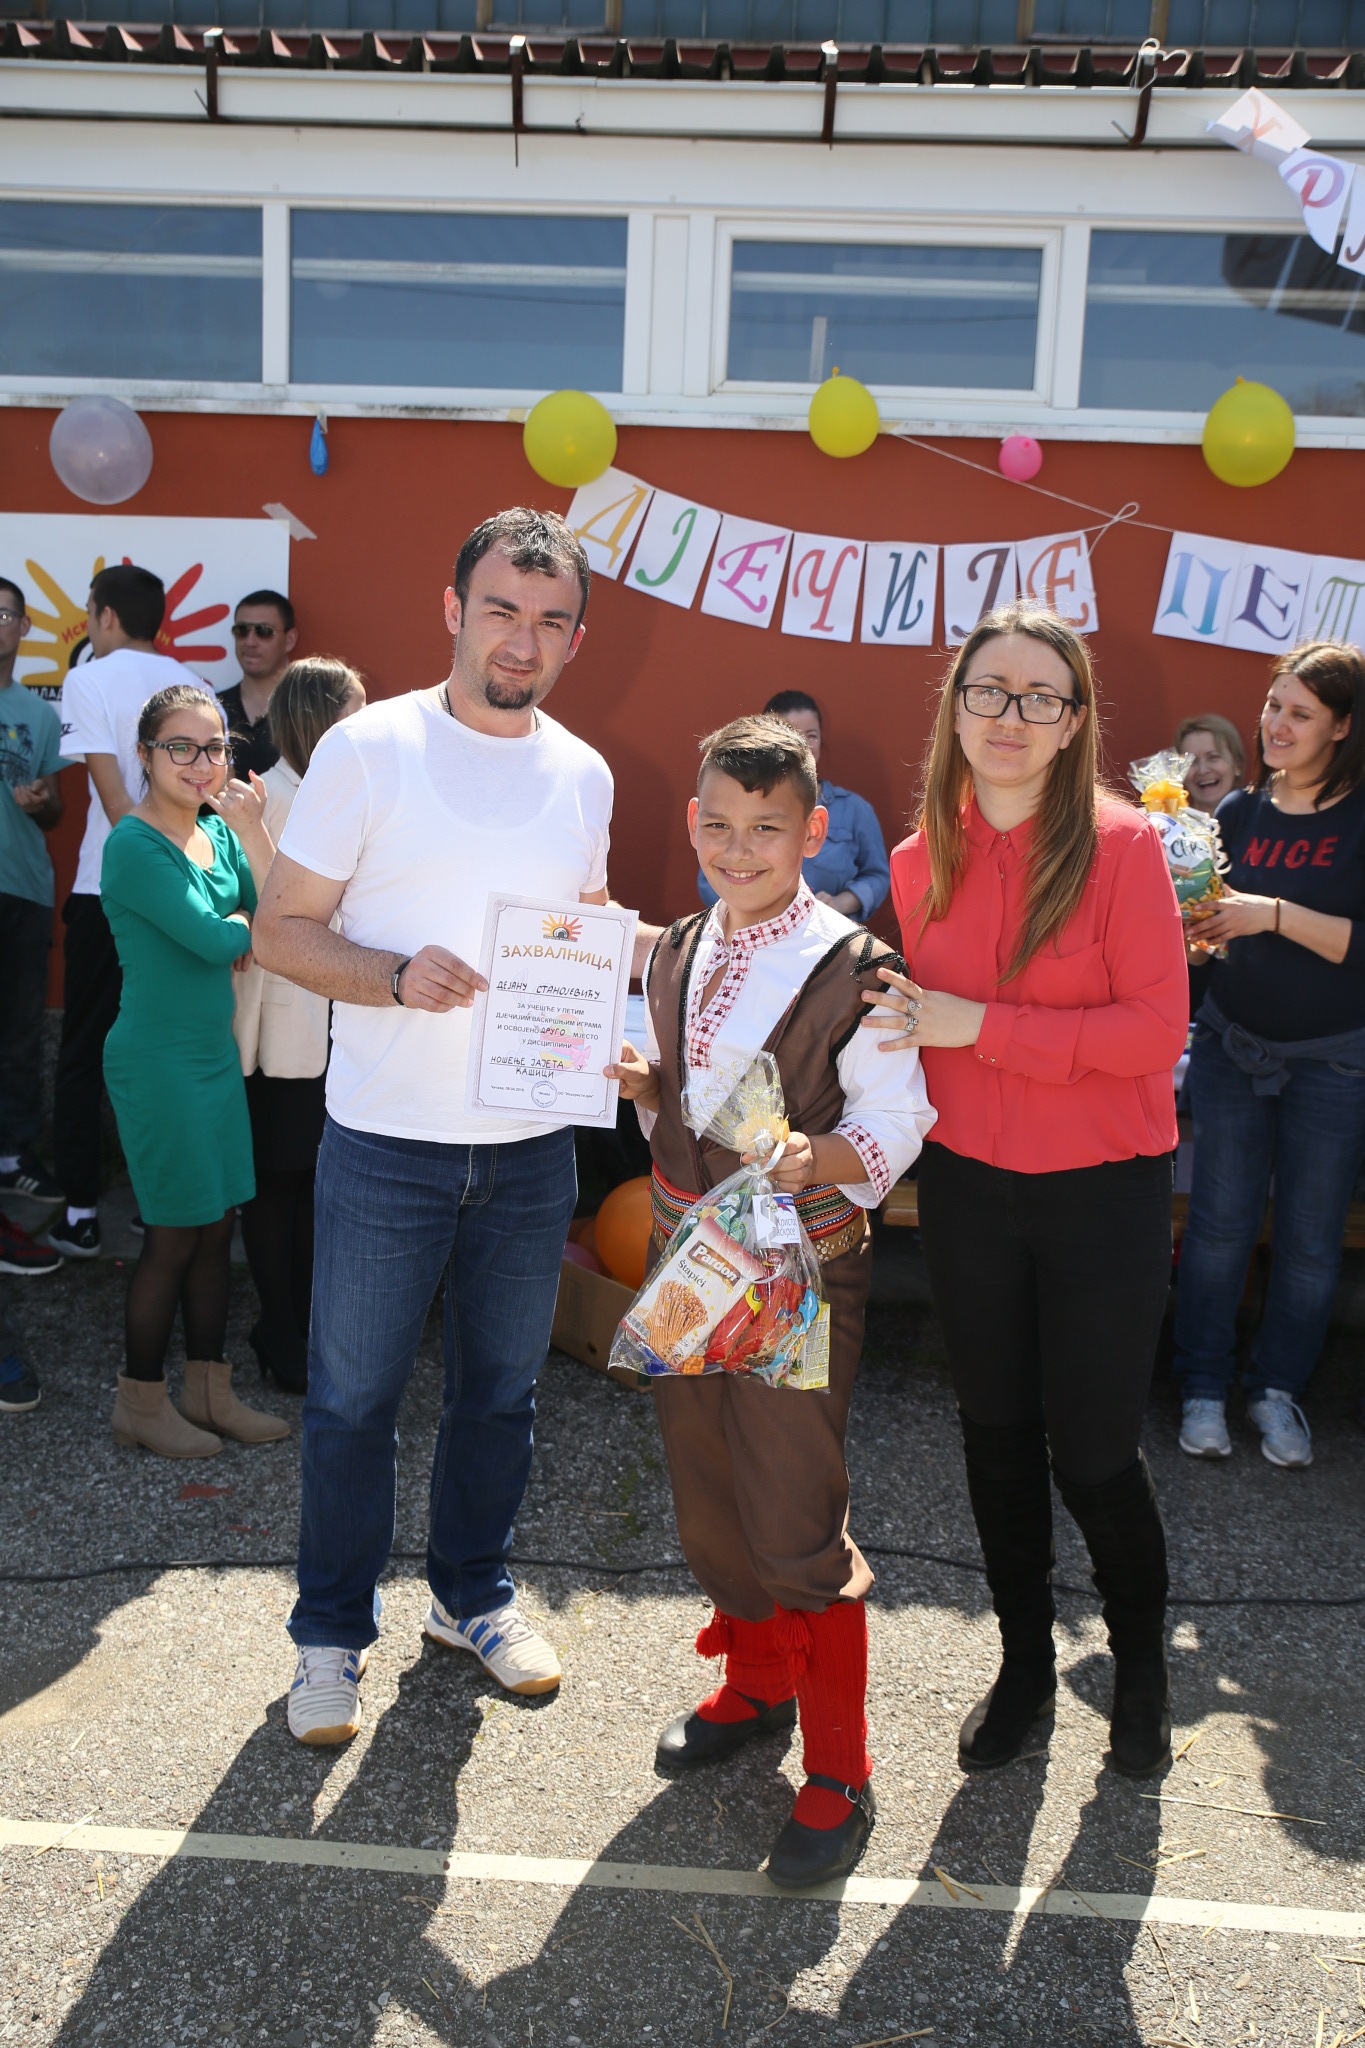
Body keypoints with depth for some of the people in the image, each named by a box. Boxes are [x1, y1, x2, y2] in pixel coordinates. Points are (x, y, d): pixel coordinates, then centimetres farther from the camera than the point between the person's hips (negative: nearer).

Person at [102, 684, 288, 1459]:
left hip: (217, 1052, 7)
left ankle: (210, 1390, 26)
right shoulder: (134, 846, -15)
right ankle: (142, 1403, 19)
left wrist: (254, 834, -13)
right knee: (175, 1234, 2)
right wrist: (245, 919, -1)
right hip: (159, 1060, -7)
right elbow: (214, 939, -22)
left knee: (217, 1227, 12)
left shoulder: (218, 831, 8)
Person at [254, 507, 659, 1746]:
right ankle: (333, 1632, 29)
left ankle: (473, 1593, 39)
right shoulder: (369, 747, -8)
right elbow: (282, 931, -8)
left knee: (503, 1389, 17)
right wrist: (395, 974, -24)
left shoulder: (584, 774, 6)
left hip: (532, 1145, 4)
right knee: (354, 1397, 8)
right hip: (387, 1142, -4)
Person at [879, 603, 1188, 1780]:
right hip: (968, 1188, 4)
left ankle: (1142, 1668, 35)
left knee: (1093, 1452, 5)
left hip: (1104, 1195, -4)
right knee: (997, 1438, 15)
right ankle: (1025, 1667, 37)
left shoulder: (1121, 846, -11)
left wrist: (983, 1026, -20)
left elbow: (1157, 1027, -17)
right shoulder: (921, 860, 2)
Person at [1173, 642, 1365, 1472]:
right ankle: (1206, 1387, 22)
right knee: (1219, 1224, 7)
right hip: (1232, 1046, 3)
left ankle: (1279, 1387, 28)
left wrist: (1276, 915, -26)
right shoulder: (1239, 812, 1)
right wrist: (1198, 920, -12)